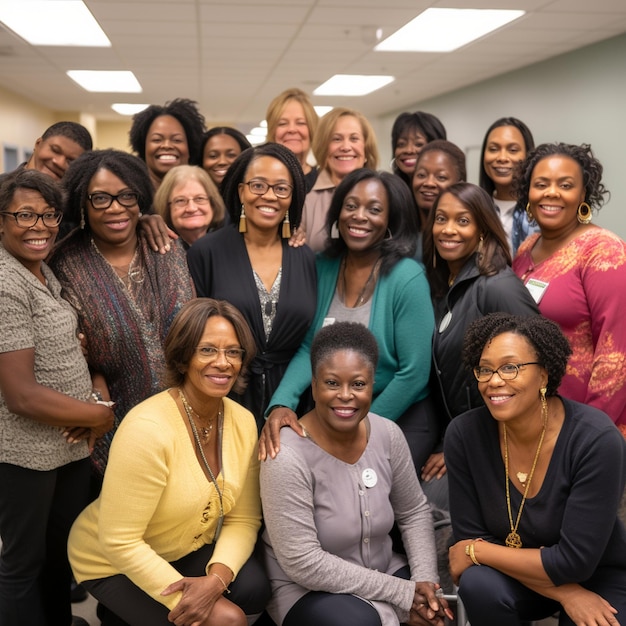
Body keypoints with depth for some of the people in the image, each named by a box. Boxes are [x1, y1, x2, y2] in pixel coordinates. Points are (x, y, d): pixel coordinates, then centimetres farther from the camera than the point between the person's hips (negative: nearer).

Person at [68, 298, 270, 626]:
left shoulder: (243, 422, -10)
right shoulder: (147, 429, -30)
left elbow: (243, 519, -6)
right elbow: (119, 542, -27)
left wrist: (217, 577, -24)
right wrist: (183, 597, -28)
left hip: (187, 550, 7)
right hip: (113, 564, -6)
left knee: (254, 588, -19)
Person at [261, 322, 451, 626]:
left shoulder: (388, 435, -7)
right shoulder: (288, 456, -24)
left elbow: (414, 512, 7)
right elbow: (302, 563, -24)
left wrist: (424, 581, -9)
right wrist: (401, 594, -21)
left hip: (382, 570, 5)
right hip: (306, 588, -4)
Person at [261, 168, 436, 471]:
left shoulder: (407, 278, -17)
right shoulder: (323, 267, -2)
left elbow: (414, 373, -17)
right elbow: (308, 349, -4)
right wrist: (282, 403, -22)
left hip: (400, 421, -4)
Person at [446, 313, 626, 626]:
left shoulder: (597, 440, -27)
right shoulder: (465, 434, -18)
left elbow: (574, 560, -27)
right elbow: (469, 535, -14)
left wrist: (475, 551, -18)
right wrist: (565, 595, -21)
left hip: (599, 577, -2)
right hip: (514, 576, 3)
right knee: (478, 585, -28)